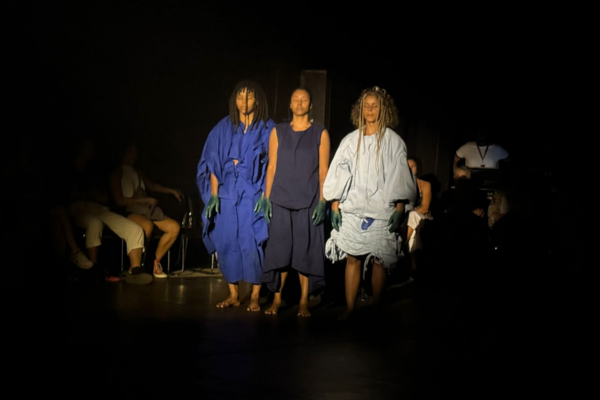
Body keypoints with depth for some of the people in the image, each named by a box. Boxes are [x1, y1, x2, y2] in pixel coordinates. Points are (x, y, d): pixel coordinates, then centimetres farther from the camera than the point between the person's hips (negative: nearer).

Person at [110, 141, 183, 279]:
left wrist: (172, 191, 26)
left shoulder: (138, 173, 21)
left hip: (148, 210, 7)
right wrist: (144, 200, -12)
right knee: (148, 225, -38)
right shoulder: (117, 173, -1)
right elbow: (119, 200, -9)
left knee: (174, 227, -12)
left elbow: (152, 186, 36)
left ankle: (156, 262, 1)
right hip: (130, 212, -7)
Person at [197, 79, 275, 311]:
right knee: (227, 244, 3)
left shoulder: (267, 129, 1)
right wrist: (213, 194, -1)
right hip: (227, 194, 3)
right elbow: (213, 163, 6)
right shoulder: (223, 128, 7)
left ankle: (255, 296, 6)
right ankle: (233, 294, 14)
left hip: (253, 195, -2)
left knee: (252, 246, -5)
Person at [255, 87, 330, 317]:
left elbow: (323, 170, 2)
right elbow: (271, 167, 7)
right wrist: (266, 197, 0)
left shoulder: (320, 134, 5)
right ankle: (277, 299, 10)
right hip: (281, 199, 1)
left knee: (306, 250, 0)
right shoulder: (278, 132, 8)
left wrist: (322, 201, -6)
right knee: (279, 248, 1)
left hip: (309, 201, -1)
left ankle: (304, 302, 7)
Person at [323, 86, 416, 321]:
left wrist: (399, 209, -6)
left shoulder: (393, 141, 3)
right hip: (352, 211, 2)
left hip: (381, 211, -2)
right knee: (352, 259, 1)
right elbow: (339, 174, 9)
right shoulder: (351, 141, 9)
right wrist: (335, 205, 2)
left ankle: (376, 308, 12)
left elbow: (400, 178, 1)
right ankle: (349, 308, 5)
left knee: (379, 261, 0)